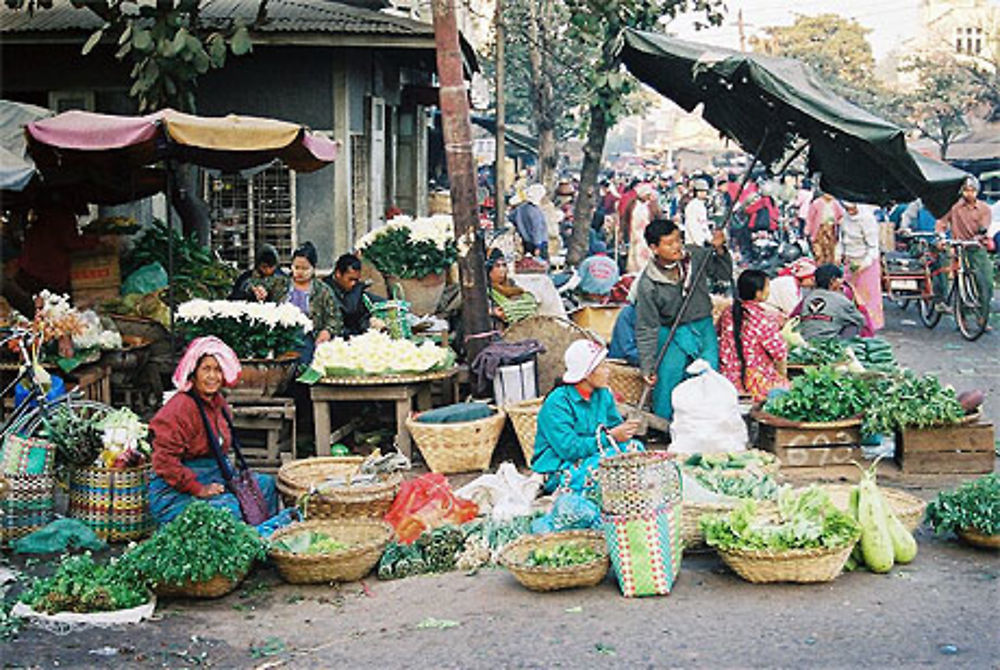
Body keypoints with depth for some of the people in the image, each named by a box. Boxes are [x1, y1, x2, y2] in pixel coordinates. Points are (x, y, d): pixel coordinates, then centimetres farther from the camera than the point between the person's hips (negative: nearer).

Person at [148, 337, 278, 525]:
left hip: (213, 479, 10)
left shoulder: (218, 403, 9)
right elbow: (164, 460, -23)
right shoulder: (180, 407, -19)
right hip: (175, 492, -10)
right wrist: (199, 489, -23)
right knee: (232, 509, -30)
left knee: (267, 484, 8)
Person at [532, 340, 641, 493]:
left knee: (634, 447, -13)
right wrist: (609, 436, -25)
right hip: (557, 471, -8)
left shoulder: (603, 394, 4)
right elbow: (569, 449, -25)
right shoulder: (557, 404, -19)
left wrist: (624, 431, -16)